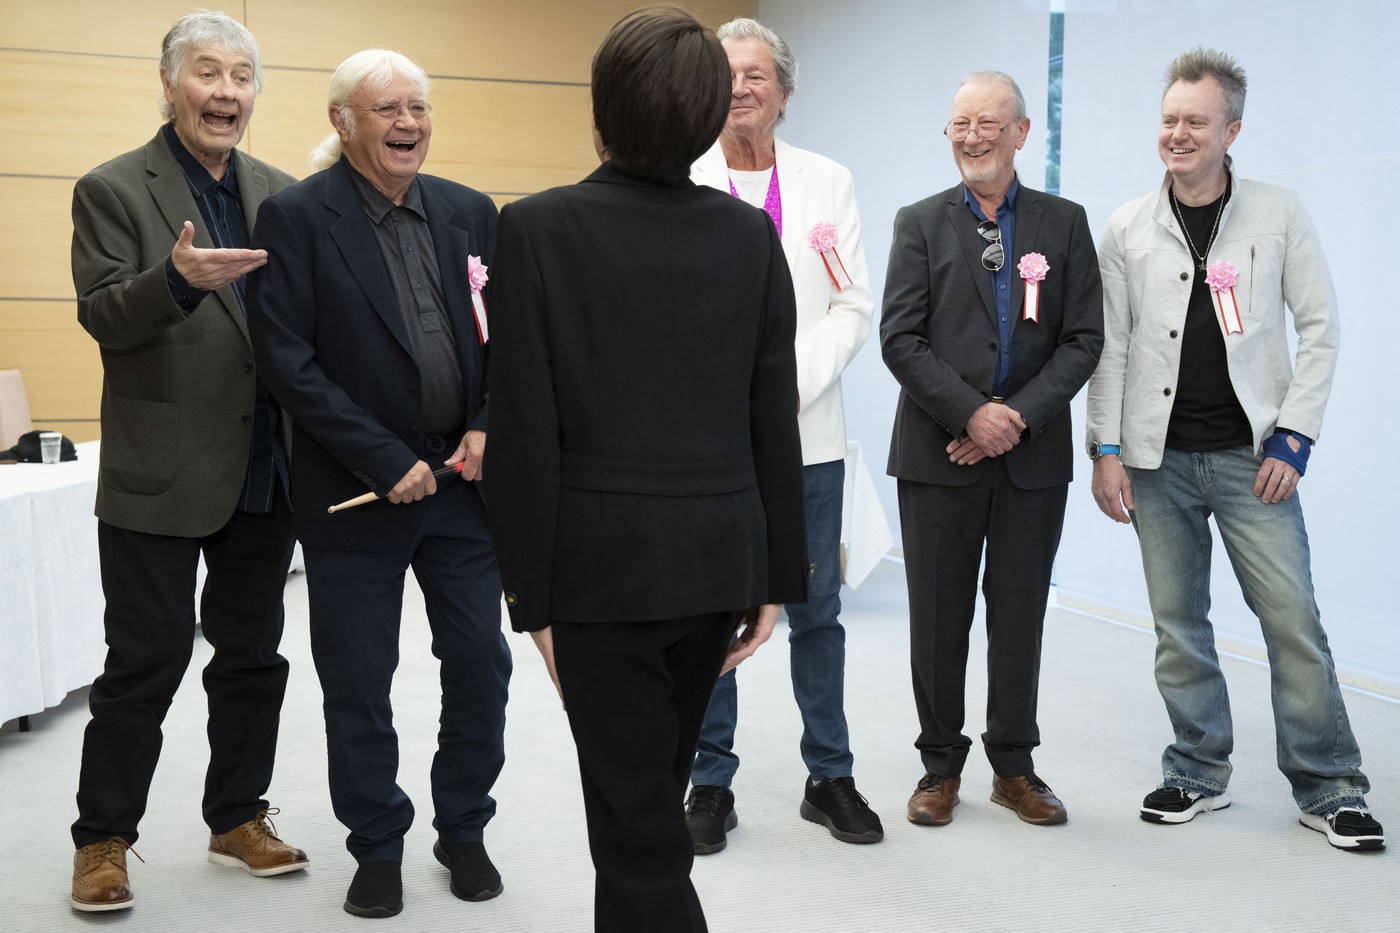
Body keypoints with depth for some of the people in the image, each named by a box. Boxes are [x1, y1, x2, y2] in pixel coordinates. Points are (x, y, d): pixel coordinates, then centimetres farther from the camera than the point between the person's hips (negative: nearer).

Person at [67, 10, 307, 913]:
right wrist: (176, 278, -31)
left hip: (265, 470, 5)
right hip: (160, 474, -5)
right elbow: (103, 318, -12)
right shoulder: (113, 189, -4)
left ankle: (239, 817, 30)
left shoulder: (280, 193, 10)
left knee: (252, 653, 14)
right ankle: (103, 839, 20)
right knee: (147, 659, 2)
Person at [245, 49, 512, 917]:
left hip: (464, 478, 4)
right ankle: (378, 847, 28)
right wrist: (385, 462, -15)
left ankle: (464, 829, 30)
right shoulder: (297, 216, -7)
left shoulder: (471, 212, 6)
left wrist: (489, 427, -6)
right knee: (358, 682, 8)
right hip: (356, 489, -3)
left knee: (481, 665, 9)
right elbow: (289, 360, -12)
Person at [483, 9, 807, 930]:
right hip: (719, 555, 5)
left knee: (638, 818, 6)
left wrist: (531, 591, -4)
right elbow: (774, 423, 1)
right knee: (655, 790, 23)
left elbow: (526, 431, -12)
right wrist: (776, 575, 8)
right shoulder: (752, 235, 0)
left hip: (602, 560, -4)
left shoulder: (538, 229, -10)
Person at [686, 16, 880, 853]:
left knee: (817, 612, 9)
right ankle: (710, 784, 19)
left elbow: (853, 308, 2)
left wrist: (790, 385, -12)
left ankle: (830, 776, 23)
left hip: (807, 433, 1)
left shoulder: (830, 183, 8)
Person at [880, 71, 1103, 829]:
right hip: (938, 454, -1)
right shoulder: (920, 223, 4)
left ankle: (1014, 766, 23)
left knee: (1020, 616, 9)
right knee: (938, 618, 5)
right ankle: (940, 765, 20)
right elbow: (900, 339, -5)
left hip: (1032, 456, 1)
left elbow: (1083, 339, 1)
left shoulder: (1064, 223, 7)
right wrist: (970, 414, -15)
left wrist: (1020, 417, -12)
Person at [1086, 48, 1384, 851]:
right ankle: (1200, 773, 22)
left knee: (1293, 619, -3)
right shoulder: (1129, 229, 5)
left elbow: (1319, 329, 1)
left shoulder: (1279, 214, 2)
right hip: (1159, 458, 2)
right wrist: (1106, 448, -2)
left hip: (1251, 454, -1)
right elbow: (1110, 346, 4)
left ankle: (1329, 788, 11)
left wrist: (1293, 439, -6)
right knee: (1178, 624, 8)